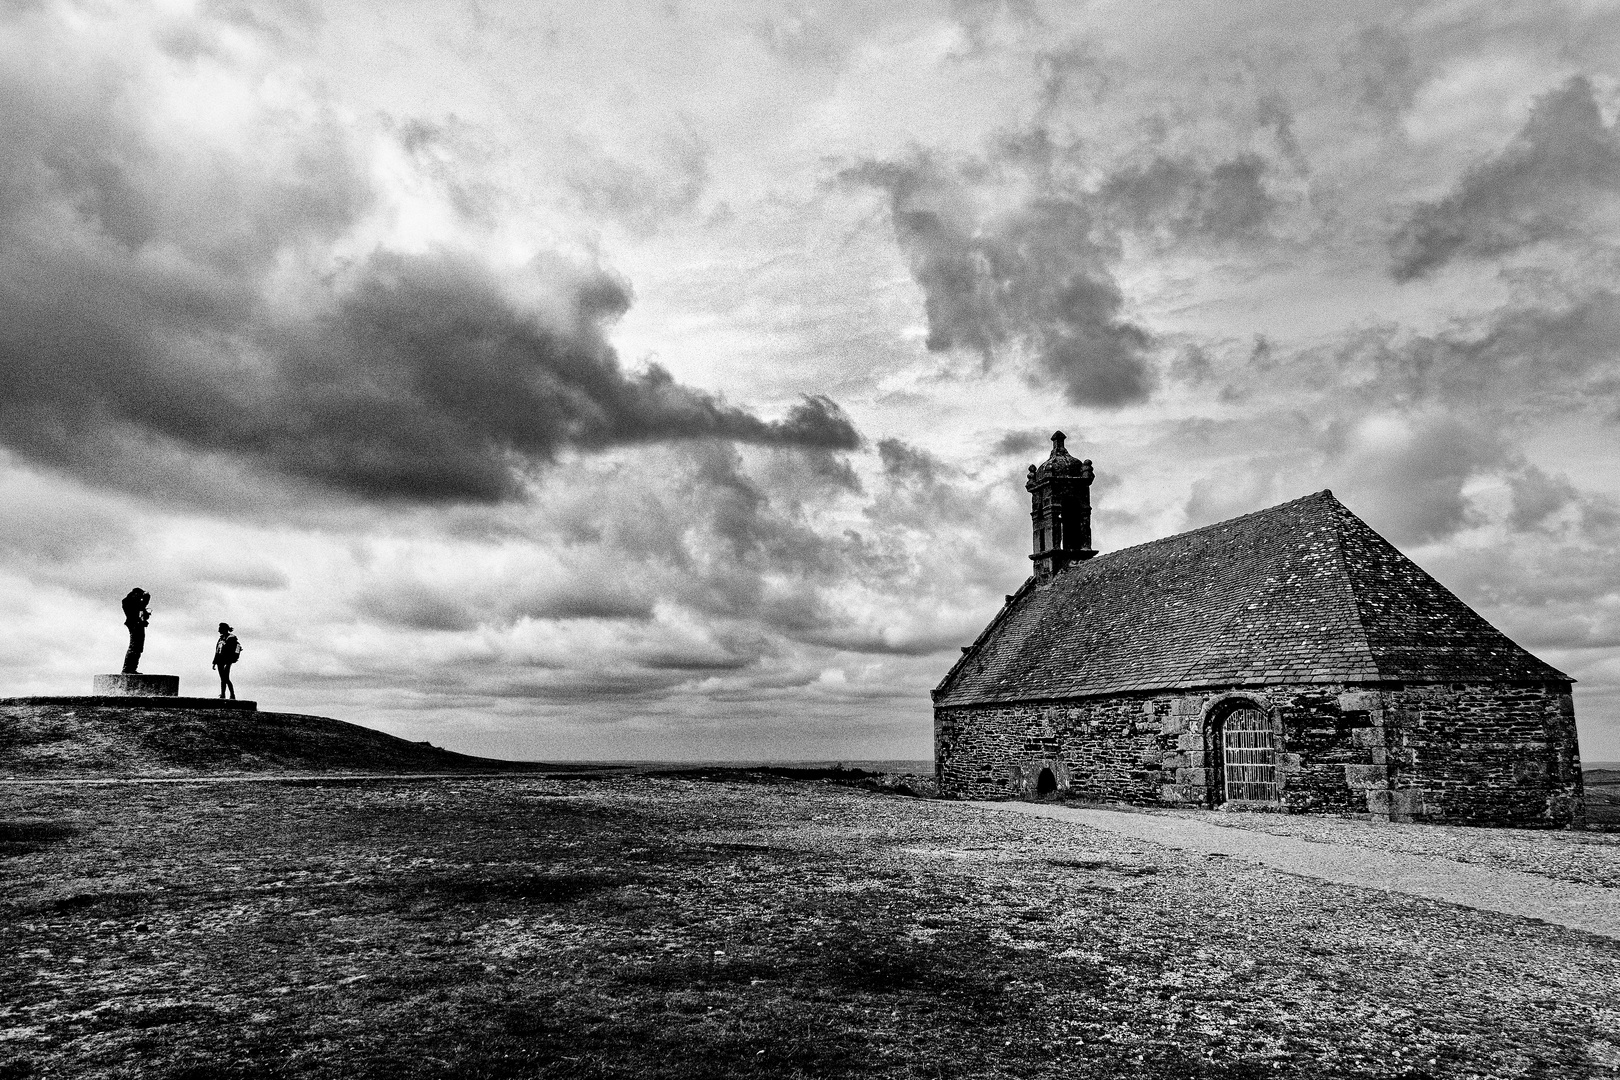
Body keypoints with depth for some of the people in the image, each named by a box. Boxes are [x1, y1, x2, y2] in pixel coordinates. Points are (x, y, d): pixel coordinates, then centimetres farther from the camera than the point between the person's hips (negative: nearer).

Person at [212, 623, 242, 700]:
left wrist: (227, 663, -22)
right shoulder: (221, 638, 17)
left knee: (226, 678, -13)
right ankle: (222, 695, 8)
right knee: (222, 679, 8)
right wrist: (215, 662, 18)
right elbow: (217, 652, 22)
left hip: (226, 661, -8)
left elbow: (231, 652, -15)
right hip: (220, 661, 8)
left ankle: (233, 696, -10)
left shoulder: (231, 638, -9)